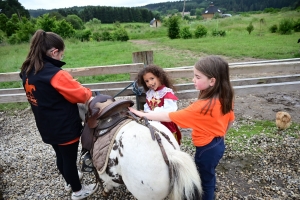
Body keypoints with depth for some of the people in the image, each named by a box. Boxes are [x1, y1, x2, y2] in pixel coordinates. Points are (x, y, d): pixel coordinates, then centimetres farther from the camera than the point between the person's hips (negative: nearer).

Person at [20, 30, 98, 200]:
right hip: (65, 127, -8)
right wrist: (91, 97, 3)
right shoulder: (56, 74, -27)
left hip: (46, 127, 8)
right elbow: (81, 94, -19)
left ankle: (69, 181, 49)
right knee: (70, 158, 11)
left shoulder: (27, 71, 0)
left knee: (61, 156, 25)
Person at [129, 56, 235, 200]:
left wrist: (143, 114, -23)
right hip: (218, 144, 9)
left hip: (206, 148, -9)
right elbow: (230, 120, 5)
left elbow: (170, 117, -32)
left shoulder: (202, 107, -36)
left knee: (205, 179, 18)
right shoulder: (225, 98, -10)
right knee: (209, 174, 33)